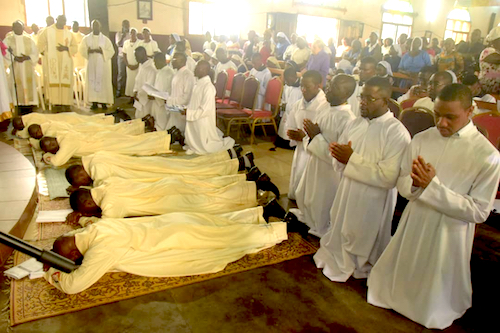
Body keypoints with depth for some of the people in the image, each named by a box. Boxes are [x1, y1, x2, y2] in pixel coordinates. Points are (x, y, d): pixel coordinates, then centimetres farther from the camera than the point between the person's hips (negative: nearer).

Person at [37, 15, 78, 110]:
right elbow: (41, 43, 12)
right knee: (54, 81, -7)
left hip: (66, 61, 2)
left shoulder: (69, 33, 12)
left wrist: (66, 48, -9)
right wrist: (45, 52, 4)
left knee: (66, 82, -3)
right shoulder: (47, 31, 8)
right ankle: (56, 103, -8)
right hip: (52, 61, -2)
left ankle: (66, 103, -1)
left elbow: (75, 47, 7)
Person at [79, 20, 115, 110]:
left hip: (102, 64, -1)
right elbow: (82, 50, 5)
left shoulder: (105, 39, 4)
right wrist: (89, 51, -15)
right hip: (91, 64, 1)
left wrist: (101, 51, -16)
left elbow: (111, 51, -1)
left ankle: (103, 102, 1)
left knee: (103, 82, -4)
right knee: (91, 82, -2)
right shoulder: (86, 38, 8)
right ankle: (94, 103, 1)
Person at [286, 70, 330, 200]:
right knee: (295, 193, 18)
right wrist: (292, 134, -11)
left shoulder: (326, 106, -19)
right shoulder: (298, 105, 4)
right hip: (300, 152, 7)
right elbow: (290, 127, 12)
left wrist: (305, 137, -21)